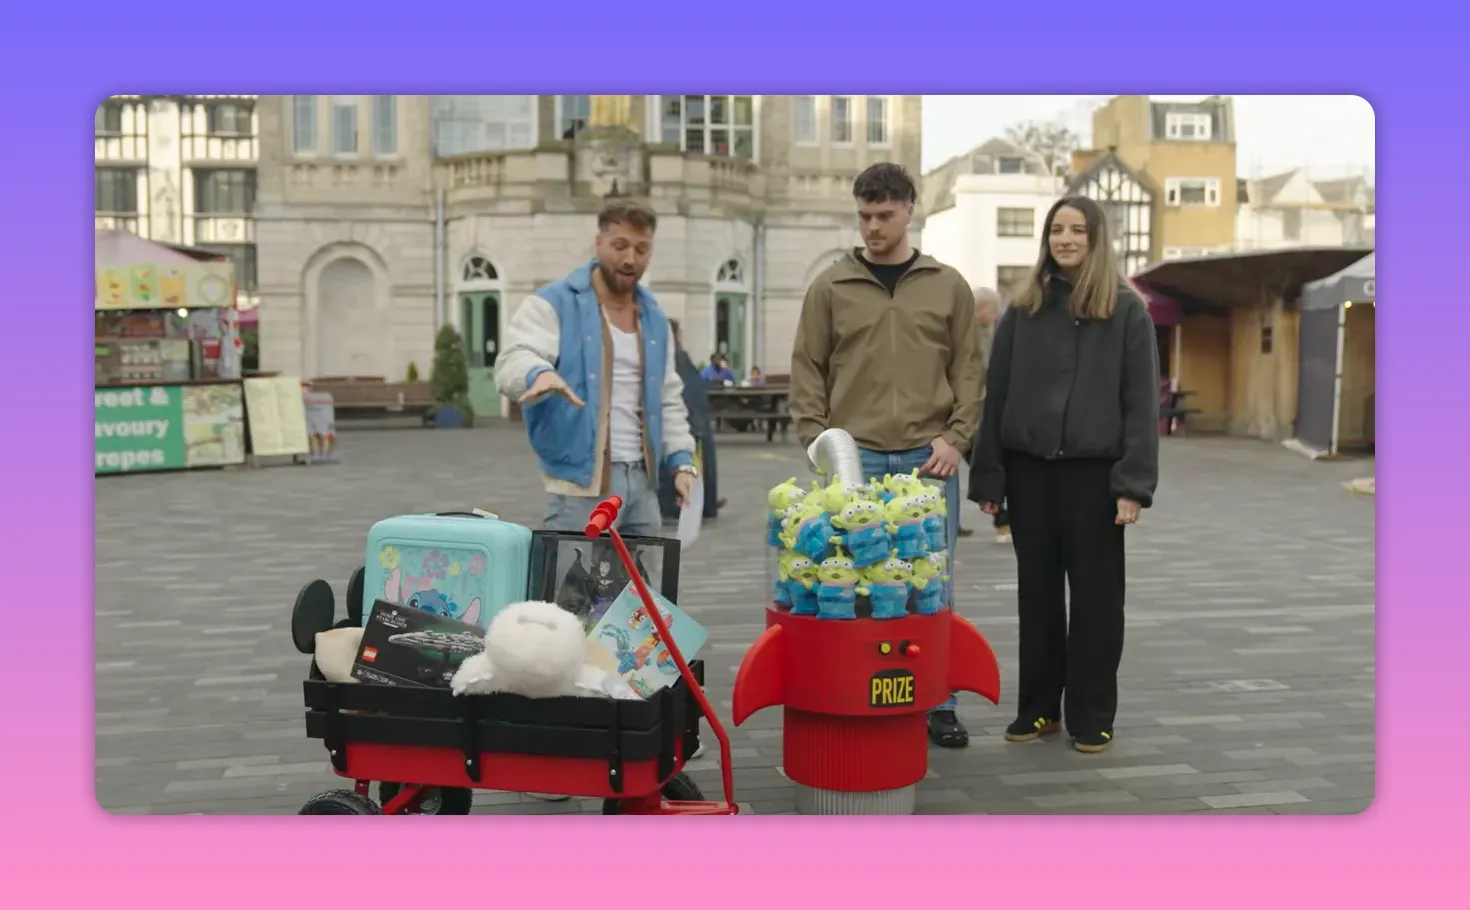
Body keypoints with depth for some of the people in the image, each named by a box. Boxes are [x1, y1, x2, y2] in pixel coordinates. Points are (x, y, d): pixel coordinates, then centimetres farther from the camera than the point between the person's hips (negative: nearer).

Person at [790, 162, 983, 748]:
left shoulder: (948, 286, 9)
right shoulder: (831, 288, 6)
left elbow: (968, 369, 8)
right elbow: (807, 370, 6)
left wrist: (955, 437, -3)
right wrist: (818, 442, -4)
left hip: (929, 459, 1)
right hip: (855, 458, -1)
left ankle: (936, 704, 19)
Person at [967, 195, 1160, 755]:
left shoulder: (1127, 311, 0)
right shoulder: (1022, 310, 8)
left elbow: (1141, 402, -4)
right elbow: (996, 395, 6)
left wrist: (1134, 483, -12)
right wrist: (988, 476, 1)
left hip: (1093, 470, -2)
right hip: (1029, 468, 3)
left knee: (1095, 595, 5)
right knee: (1037, 593, 10)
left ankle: (1091, 716, 17)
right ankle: (1037, 707, 22)